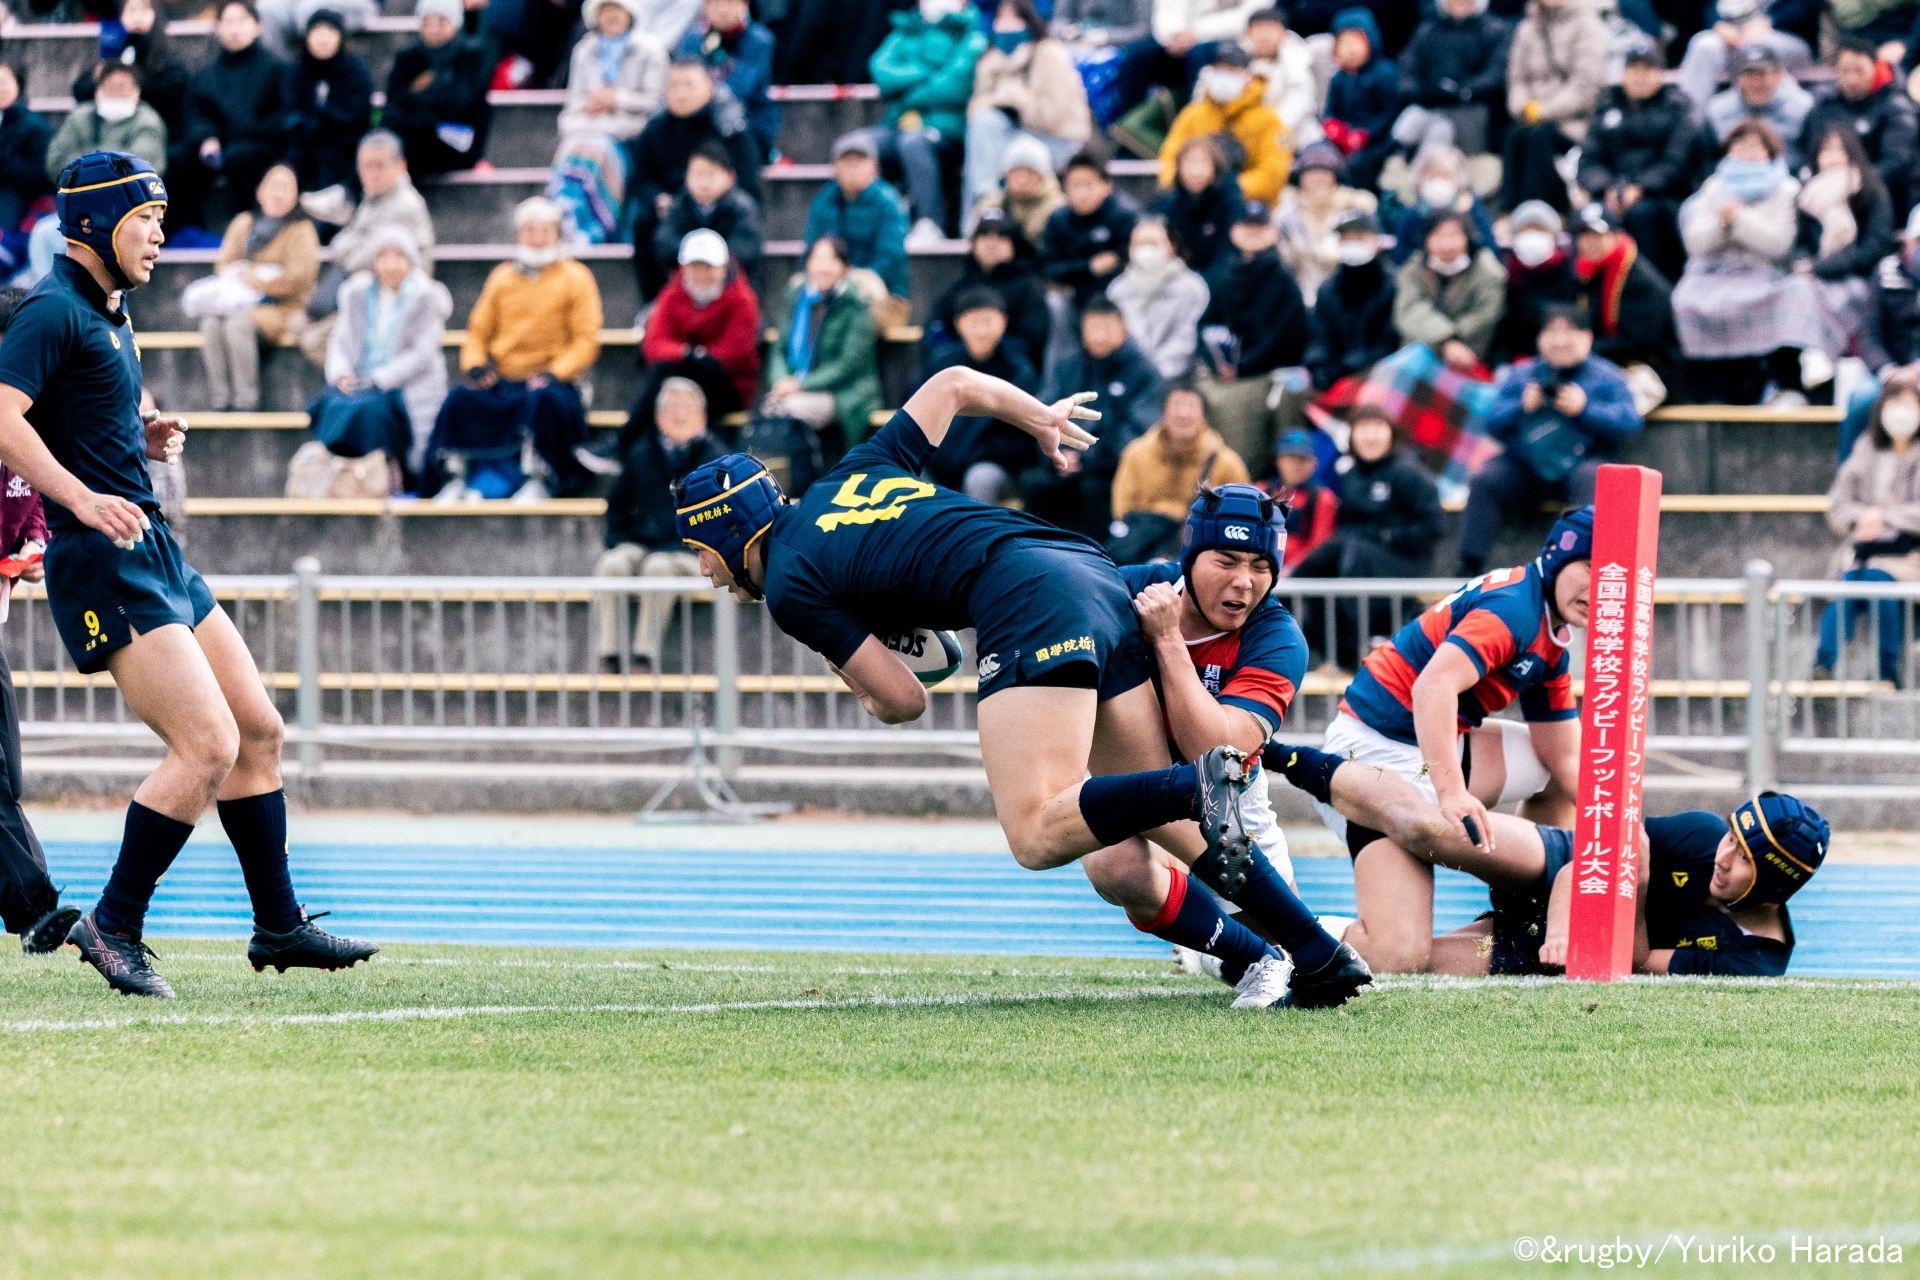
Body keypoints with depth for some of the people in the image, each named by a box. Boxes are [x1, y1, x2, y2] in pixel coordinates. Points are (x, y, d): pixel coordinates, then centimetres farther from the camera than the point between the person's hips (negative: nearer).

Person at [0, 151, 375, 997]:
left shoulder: (107, 311, 17)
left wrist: (144, 439, 10)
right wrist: (81, 496, -33)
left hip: (153, 555, 10)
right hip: (104, 568, -10)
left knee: (258, 731, 12)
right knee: (208, 744, -16)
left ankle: (278, 925, 22)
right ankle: (113, 927, -6)